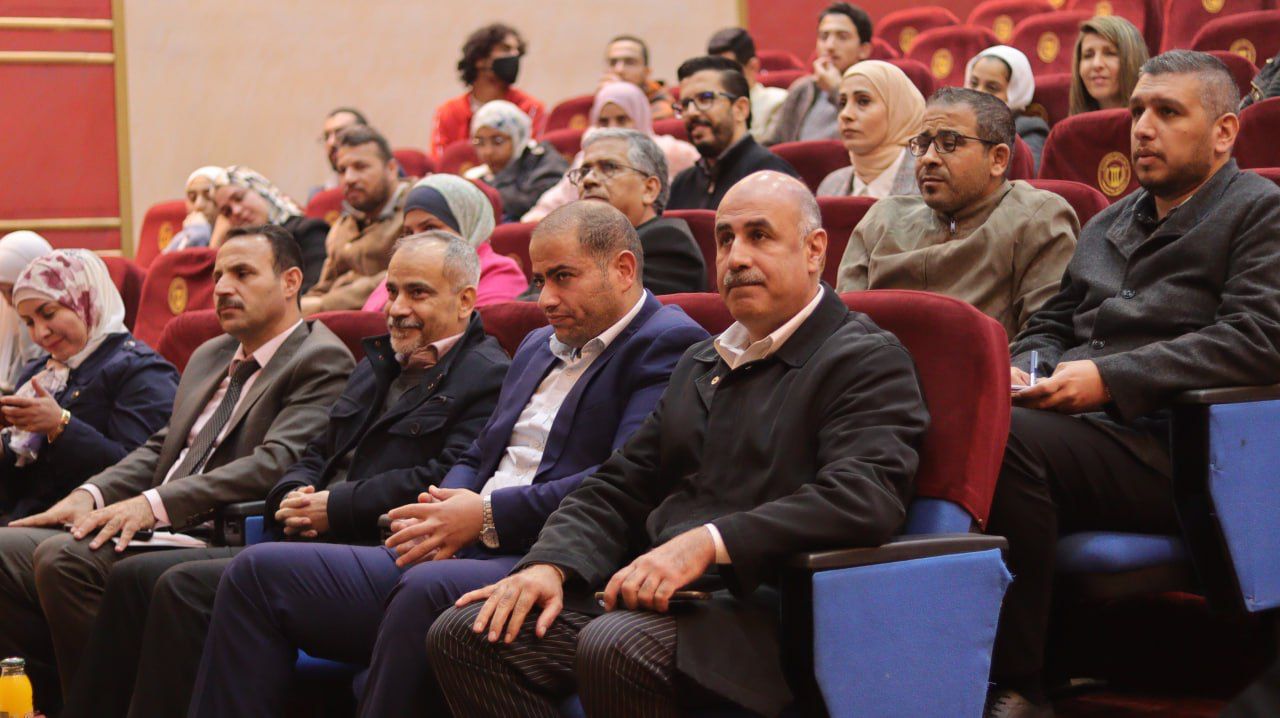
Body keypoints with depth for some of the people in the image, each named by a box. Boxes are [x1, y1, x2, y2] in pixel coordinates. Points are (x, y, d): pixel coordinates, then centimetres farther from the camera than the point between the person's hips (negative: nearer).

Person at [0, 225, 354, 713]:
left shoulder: (321, 361, -6)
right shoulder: (210, 356, 24)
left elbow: (275, 463, -19)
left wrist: (156, 504, -24)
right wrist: (90, 494, 3)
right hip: (159, 528, 9)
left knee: (62, 558, -27)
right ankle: (47, 702, 0)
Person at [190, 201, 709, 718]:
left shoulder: (667, 344, -2)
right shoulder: (538, 346, 26)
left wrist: (487, 515, -16)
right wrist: (441, 514, 2)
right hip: (453, 556, 9)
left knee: (428, 587, -40)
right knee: (259, 572, -1)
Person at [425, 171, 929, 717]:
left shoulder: (869, 360, -1)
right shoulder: (702, 363, 26)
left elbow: (864, 498, -19)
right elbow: (618, 487, 22)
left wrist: (706, 544, -26)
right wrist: (551, 564, 0)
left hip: (760, 606, -7)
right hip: (655, 593, 8)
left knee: (614, 646, -36)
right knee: (464, 634, -12)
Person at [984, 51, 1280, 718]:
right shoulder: (1108, 225, 27)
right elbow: (1052, 323, 31)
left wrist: (1110, 378, -16)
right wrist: (1019, 367, 5)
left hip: (1164, 448, -7)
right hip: (1074, 421, 7)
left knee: (1004, 439, -33)